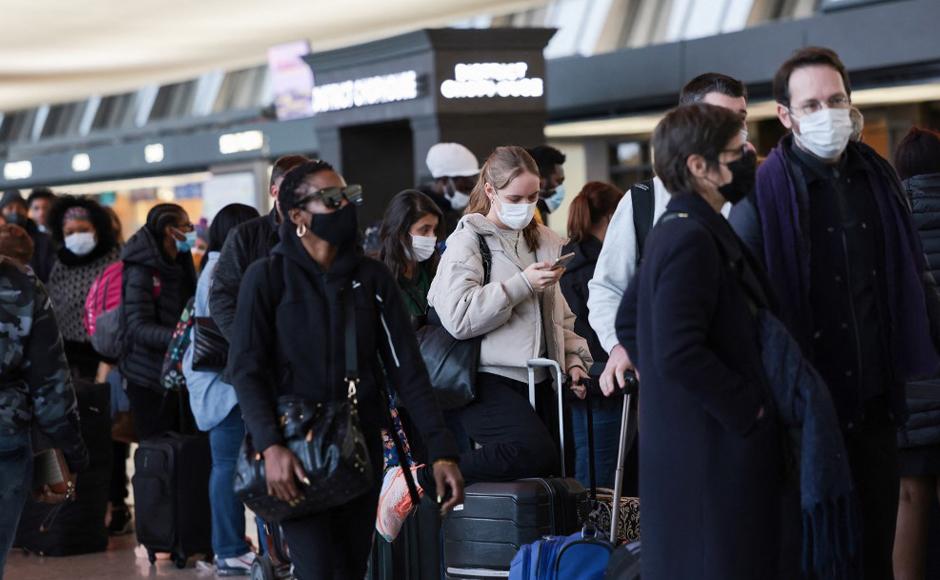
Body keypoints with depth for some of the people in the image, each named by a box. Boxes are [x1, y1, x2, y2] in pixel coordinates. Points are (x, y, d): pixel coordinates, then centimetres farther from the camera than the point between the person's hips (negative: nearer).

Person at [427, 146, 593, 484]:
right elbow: (458, 317, -17)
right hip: (488, 380, -7)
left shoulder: (544, 241, 18)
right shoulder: (467, 241, -2)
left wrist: (574, 358, 10)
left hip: (537, 380, 7)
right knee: (536, 453, -28)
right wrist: (522, 284, -16)